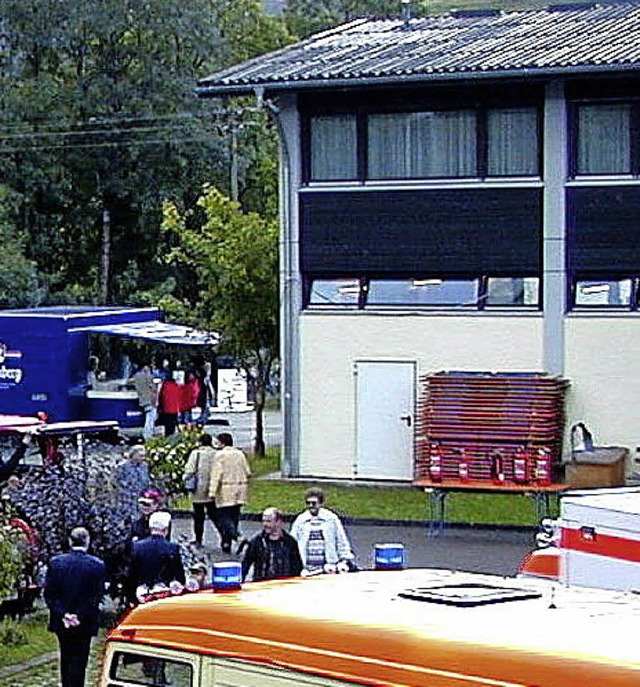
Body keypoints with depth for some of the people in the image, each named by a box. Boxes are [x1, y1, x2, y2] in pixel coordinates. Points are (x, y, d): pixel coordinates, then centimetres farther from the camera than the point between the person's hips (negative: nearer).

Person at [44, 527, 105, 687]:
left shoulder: (56, 562, -5)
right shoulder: (97, 565, -10)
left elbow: (49, 594, -6)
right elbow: (97, 596, -12)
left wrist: (63, 614, -8)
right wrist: (80, 616, -11)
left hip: (62, 621, 3)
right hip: (85, 623, -2)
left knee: (66, 658, 18)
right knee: (79, 660, 3)